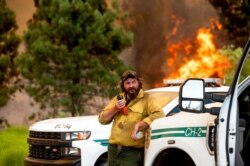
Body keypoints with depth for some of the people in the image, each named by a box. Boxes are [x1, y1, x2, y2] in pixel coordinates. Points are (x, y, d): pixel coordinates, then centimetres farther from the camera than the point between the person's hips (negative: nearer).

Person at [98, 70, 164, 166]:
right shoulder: (118, 99, 17)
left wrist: (139, 125, -24)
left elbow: (160, 114, -20)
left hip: (133, 152, -6)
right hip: (113, 150, 7)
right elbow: (102, 119, 15)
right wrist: (115, 109, -4)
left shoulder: (146, 99, -3)